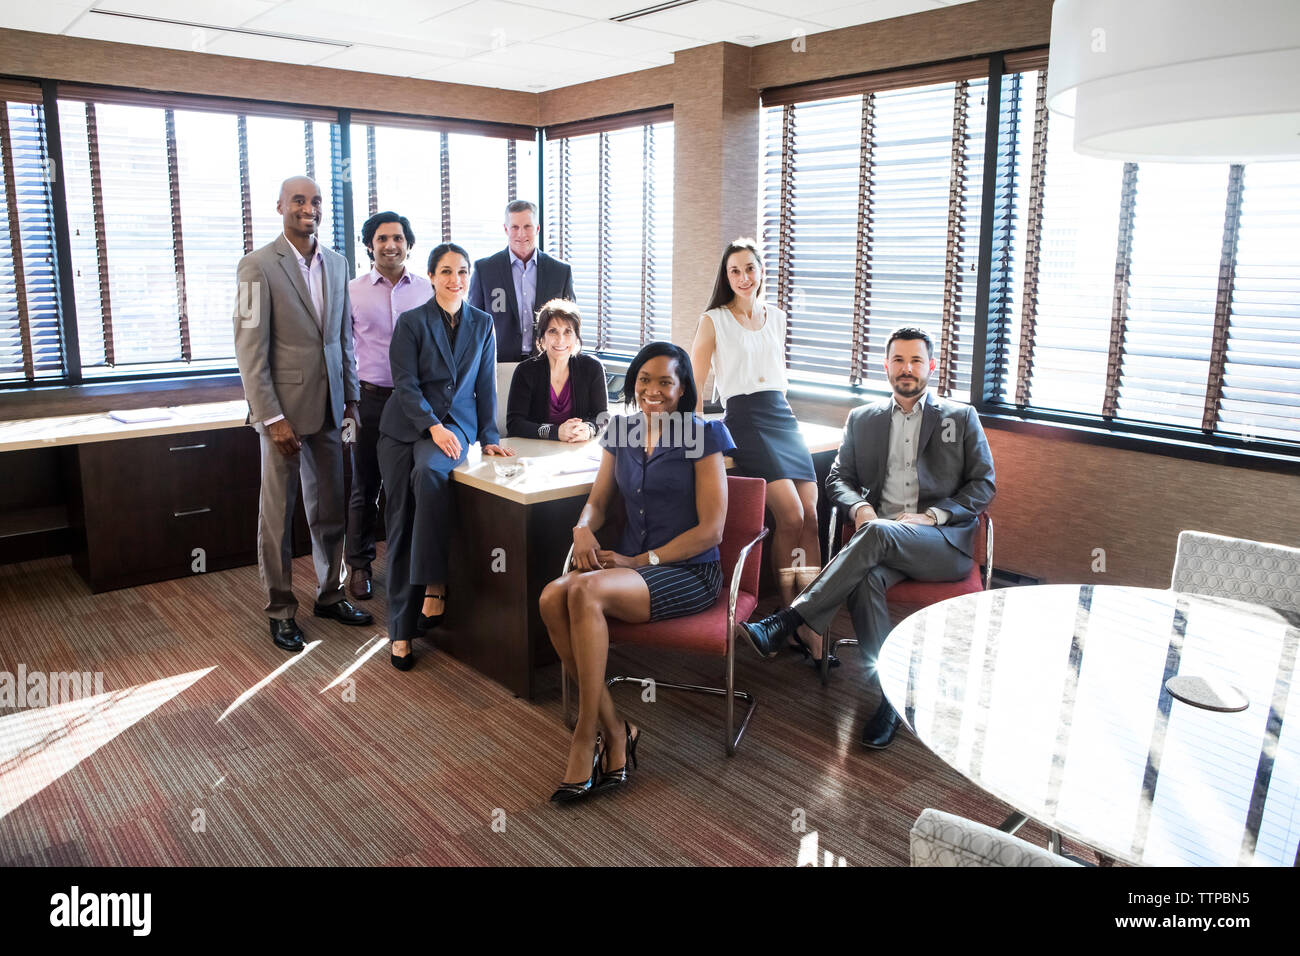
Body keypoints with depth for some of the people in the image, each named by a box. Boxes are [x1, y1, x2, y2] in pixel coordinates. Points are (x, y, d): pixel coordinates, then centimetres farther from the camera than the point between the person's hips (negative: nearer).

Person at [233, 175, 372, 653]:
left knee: (329, 508, 13)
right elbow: (250, 348, -11)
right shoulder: (259, 266, -8)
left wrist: (351, 398, 11)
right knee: (278, 512, 6)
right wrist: (272, 417, -15)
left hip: (327, 404, 5)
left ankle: (330, 594, 28)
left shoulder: (336, 263, 10)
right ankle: (280, 609, 18)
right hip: (284, 407, -5)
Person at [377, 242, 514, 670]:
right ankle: (401, 630, 5)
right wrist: (432, 426, -18)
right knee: (401, 527, -3)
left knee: (430, 471, -36)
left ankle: (434, 583, -29)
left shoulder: (482, 324, 10)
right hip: (405, 426, 0)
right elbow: (406, 385, -6)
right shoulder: (411, 322, 1)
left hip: (455, 422, 0)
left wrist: (489, 437, 7)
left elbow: (485, 385, 13)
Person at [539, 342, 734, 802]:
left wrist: (642, 560, -14)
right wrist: (583, 528, -6)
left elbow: (711, 529, -9)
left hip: (689, 572, -5)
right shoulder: (622, 432, 13)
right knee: (552, 597, -26)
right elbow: (599, 500, 18)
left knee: (586, 591, -33)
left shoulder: (702, 436, -4)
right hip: (630, 564, 6)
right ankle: (614, 731, -15)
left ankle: (586, 739, -20)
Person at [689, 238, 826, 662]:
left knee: (811, 516, -10)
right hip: (744, 420, -5)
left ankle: (811, 624, -8)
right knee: (790, 516, -19)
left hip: (782, 416, 5)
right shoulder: (713, 321, 3)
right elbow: (695, 381, 3)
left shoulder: (776, 317, 18)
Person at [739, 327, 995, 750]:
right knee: (866, 578, -34)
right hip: (882, 536, 2)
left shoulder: (962, 417, 14)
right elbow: (838, 478, 16)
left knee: (878, 534, -35)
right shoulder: (862, 419, 20)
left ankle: (785, 622, -38)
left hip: (944, 544, -2)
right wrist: (860, 507, -8)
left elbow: (984, 485, 8)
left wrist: (931, 515, -8)